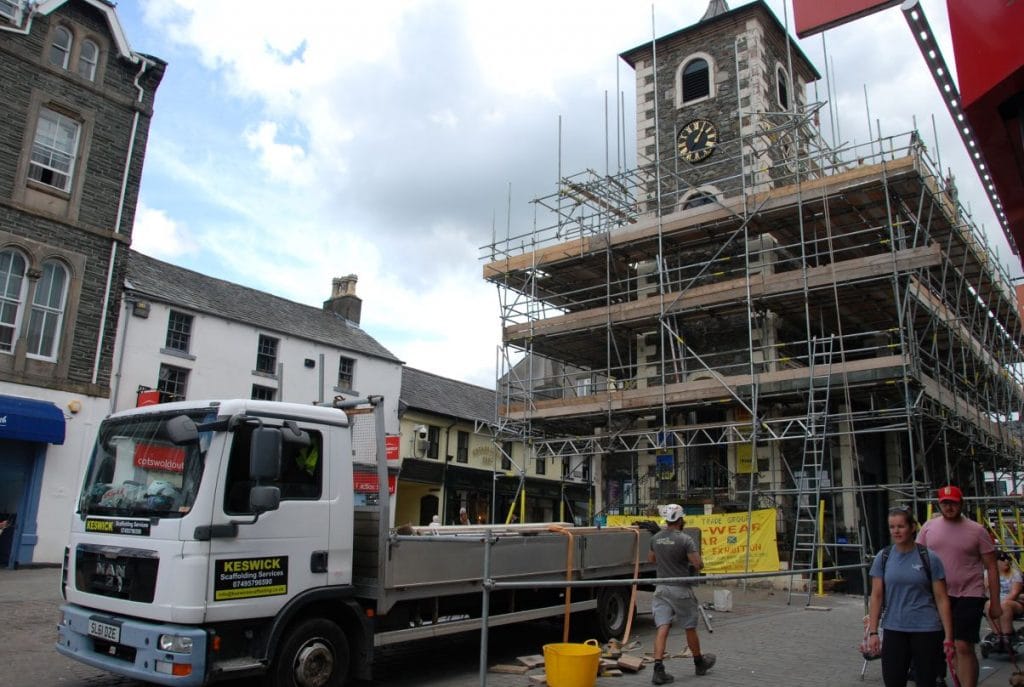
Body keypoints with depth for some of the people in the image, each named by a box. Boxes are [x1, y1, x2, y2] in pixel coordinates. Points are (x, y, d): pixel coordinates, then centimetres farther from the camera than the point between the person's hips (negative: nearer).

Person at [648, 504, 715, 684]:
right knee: (690, 628, 14)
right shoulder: (685, 539, -16)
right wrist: (697, 562, 3)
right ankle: (699, 663, 34)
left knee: (662, 628, -1)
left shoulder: (655, 538, 3)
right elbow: (698, 565, -19)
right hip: (681, 590, -4)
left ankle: (658, 669, -12)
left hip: (662, 588, 4)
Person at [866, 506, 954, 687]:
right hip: (894, 630, 2)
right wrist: (873, 632, -3)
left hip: (927, 631, -2)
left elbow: (941, 598, -3)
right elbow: (876, 597, 2)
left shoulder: (929, 558, -4)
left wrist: (948, 636, -6)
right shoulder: (883, 558, 1)